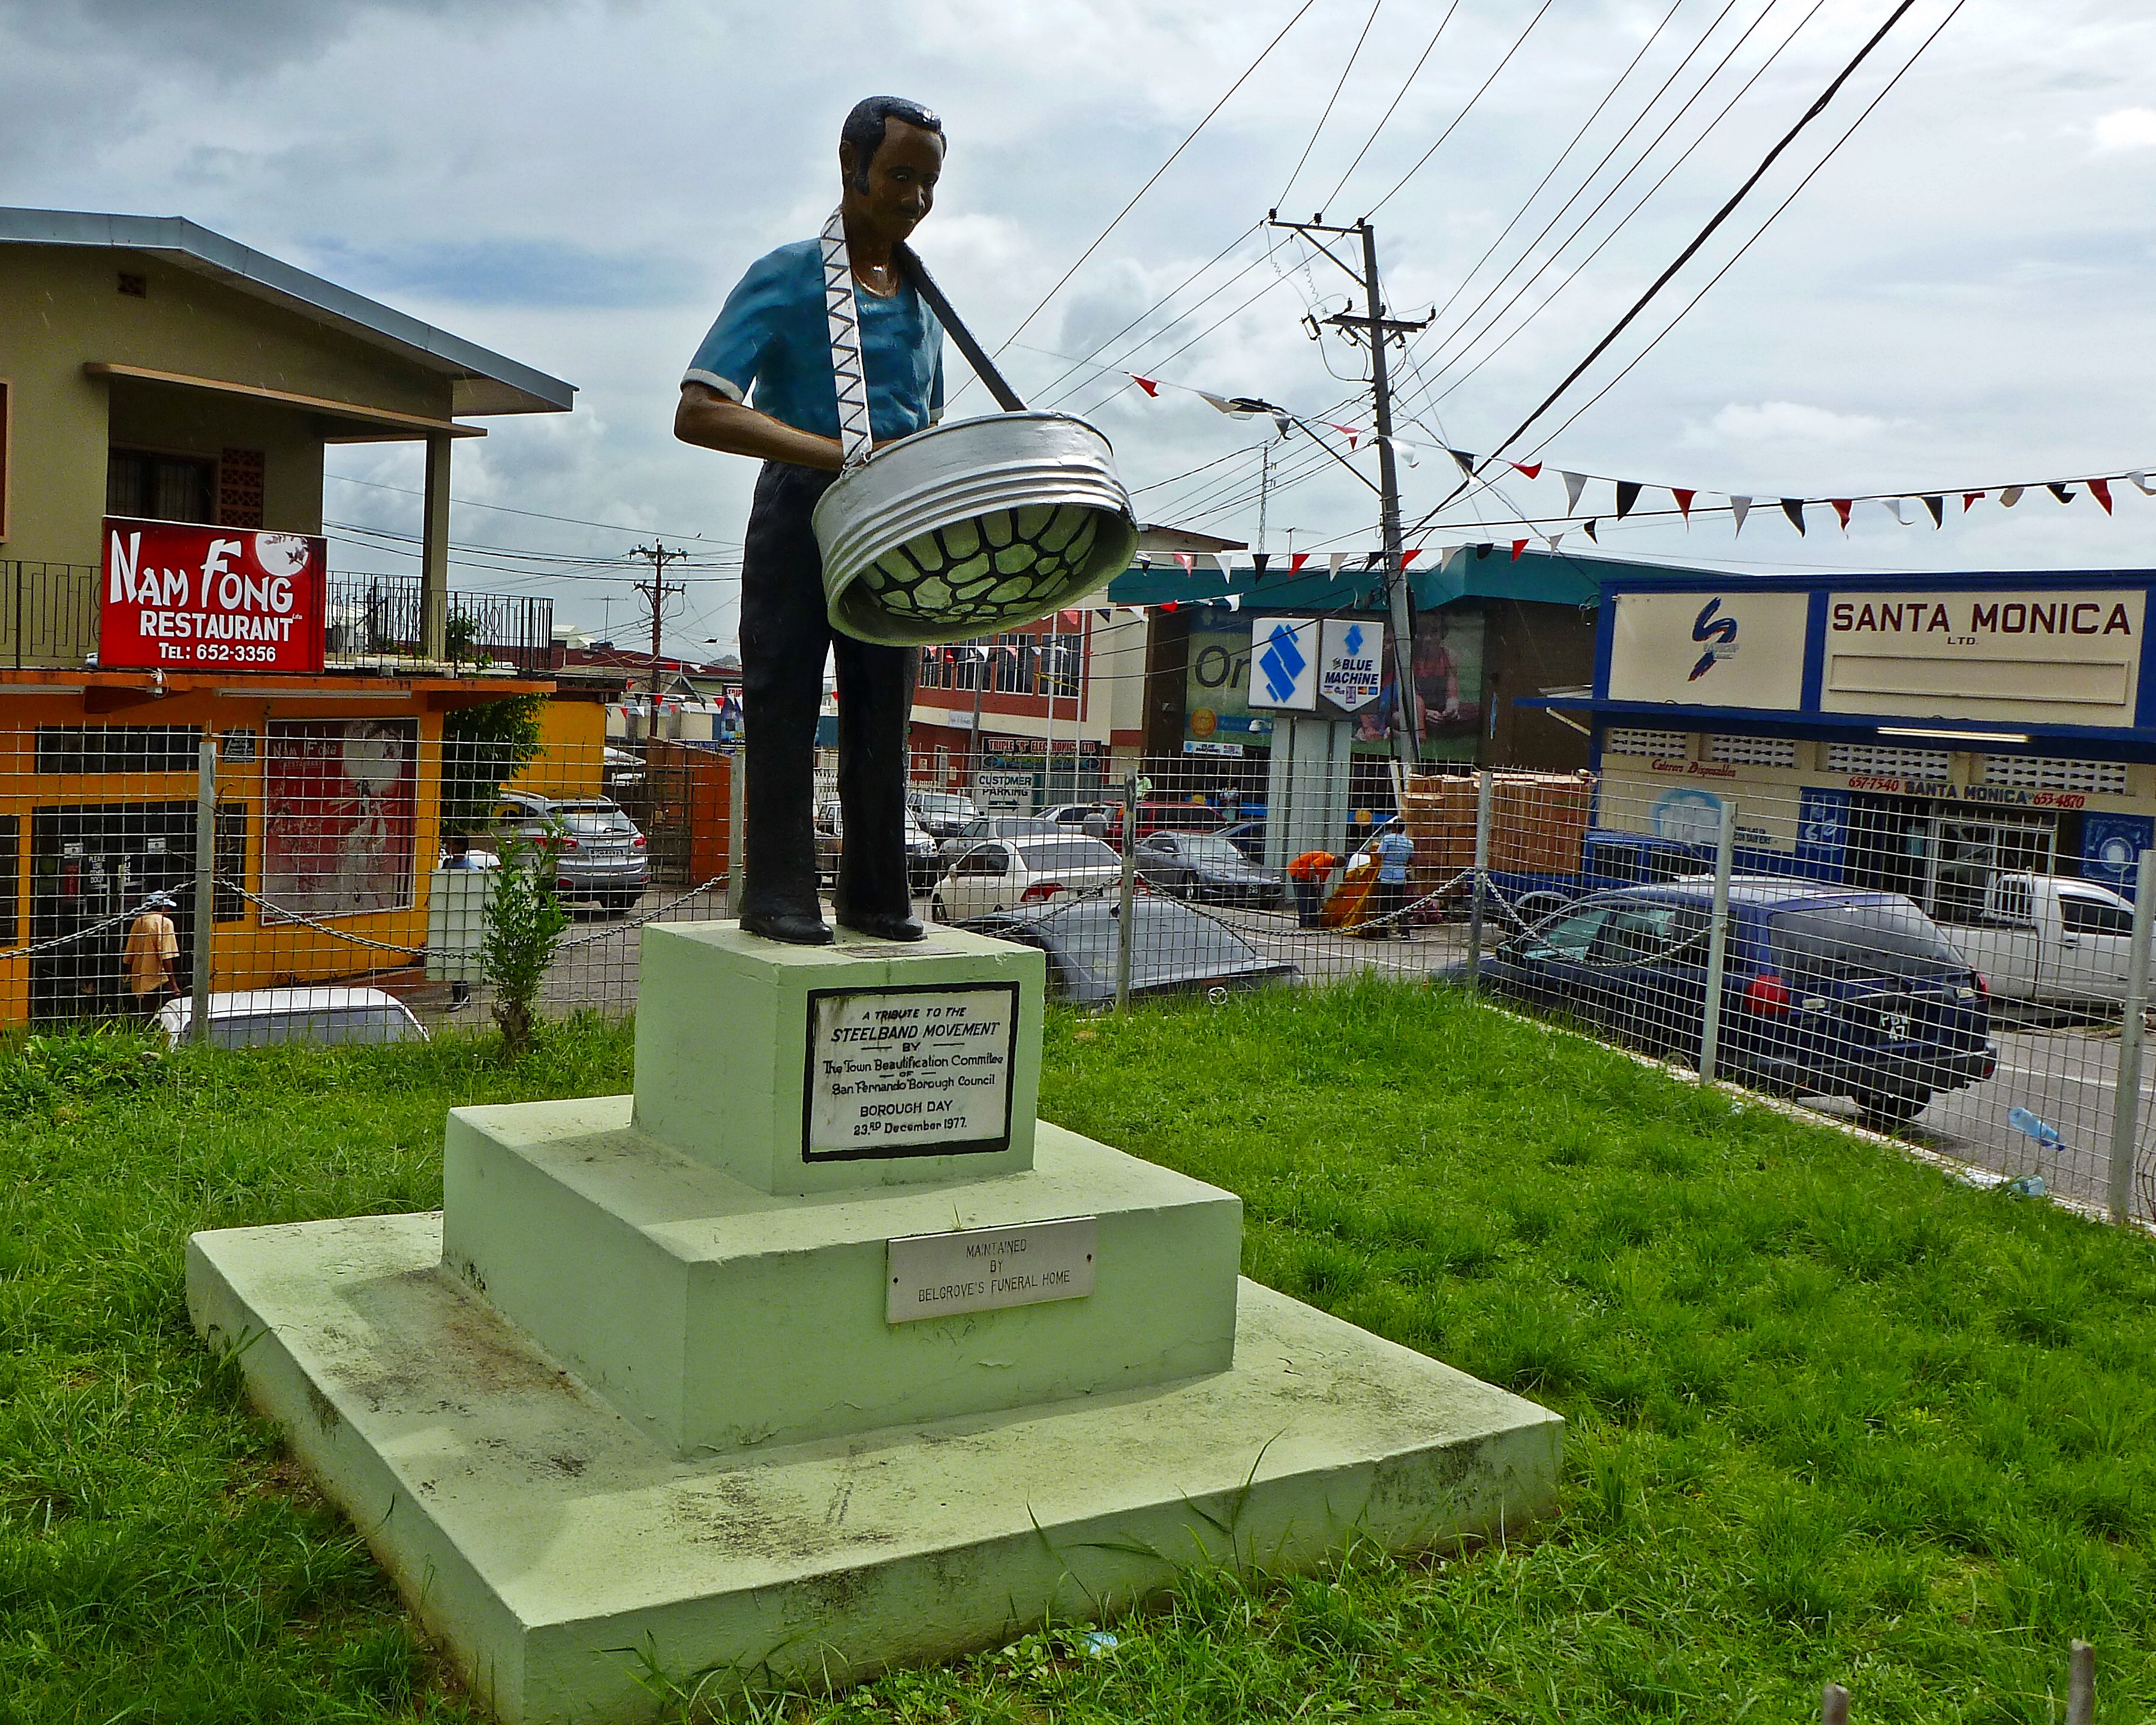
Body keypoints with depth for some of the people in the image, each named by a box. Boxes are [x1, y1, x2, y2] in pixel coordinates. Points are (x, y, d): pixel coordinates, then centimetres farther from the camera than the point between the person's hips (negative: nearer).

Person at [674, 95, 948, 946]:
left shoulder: (921, 300, 14)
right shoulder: (786, 280, -6)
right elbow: (697, 412, -16)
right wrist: (840, 453, -25)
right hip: (801, 518, -5)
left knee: (883, 721, 8)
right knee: (785, 710, -2)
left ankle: (876, 894, 17)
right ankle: (778, 894, 6)